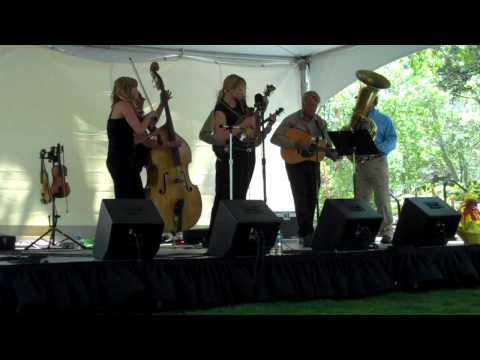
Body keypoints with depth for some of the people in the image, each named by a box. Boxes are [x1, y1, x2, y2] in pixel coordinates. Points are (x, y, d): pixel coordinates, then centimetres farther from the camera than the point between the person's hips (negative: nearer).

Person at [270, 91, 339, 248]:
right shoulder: (292, 120, -6)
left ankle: (304, 235, 17)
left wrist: (336, 155, -10)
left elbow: (327, 146, 11)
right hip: (295, 162, -5)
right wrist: (296, 144, -22)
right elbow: (275, 138, -13)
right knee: (302, 199, -11)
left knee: (312, 199, 6)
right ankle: (307, 234, -10)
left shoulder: (320, 122, 9)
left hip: (313, 163, 5)